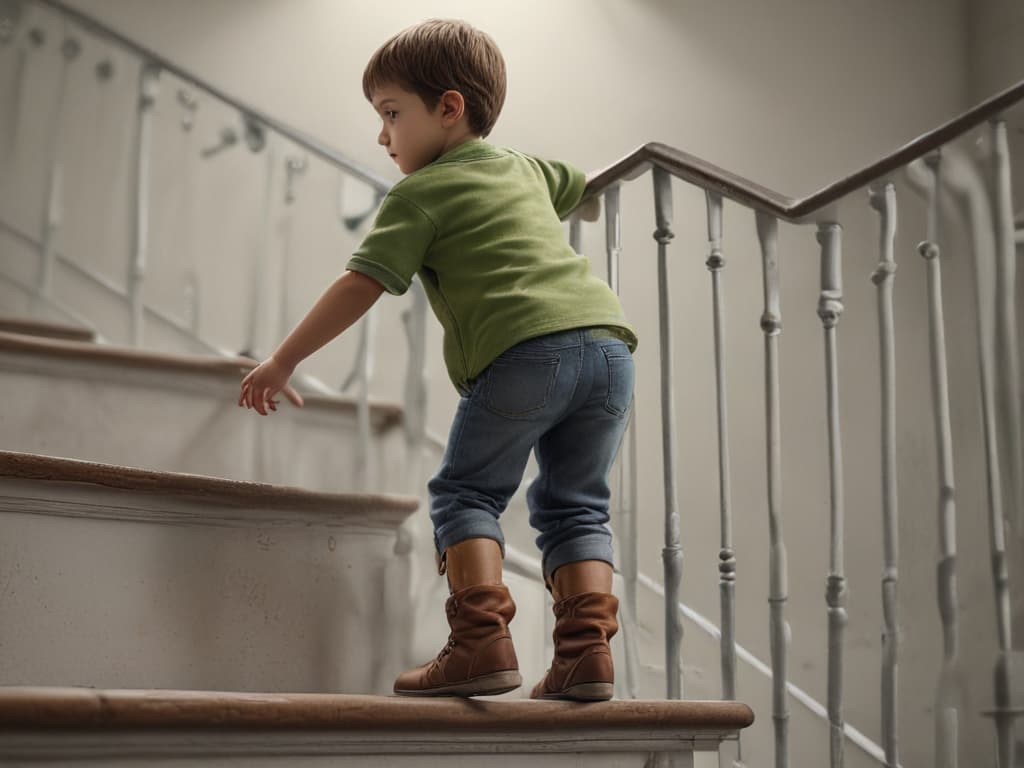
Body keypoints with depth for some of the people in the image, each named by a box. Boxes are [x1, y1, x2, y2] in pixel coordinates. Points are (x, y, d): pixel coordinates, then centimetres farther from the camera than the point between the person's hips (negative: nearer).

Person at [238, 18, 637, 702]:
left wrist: (282, 363, 9)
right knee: (574, 505, 14)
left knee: (466, 492, 6)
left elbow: (361, 286, 3)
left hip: (526, 350, -6)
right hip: (609, 339, 7)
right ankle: (588, 650, 3)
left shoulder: (423, 192, 8)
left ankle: (483, 640, -8)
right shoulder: (526, 168, 29)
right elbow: (579, 185, 53)